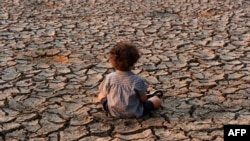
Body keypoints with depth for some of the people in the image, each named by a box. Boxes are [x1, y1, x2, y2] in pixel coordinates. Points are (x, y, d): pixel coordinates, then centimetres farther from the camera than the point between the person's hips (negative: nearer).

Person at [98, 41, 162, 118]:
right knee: (157, 100, 12)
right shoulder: (137, 80, -22)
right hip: (134, 113, -2)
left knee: (100, 95, 29)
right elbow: (143, 99, -12)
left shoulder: (109, 78, -16)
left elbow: (104, 94, -1)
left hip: (113, 112, 2)